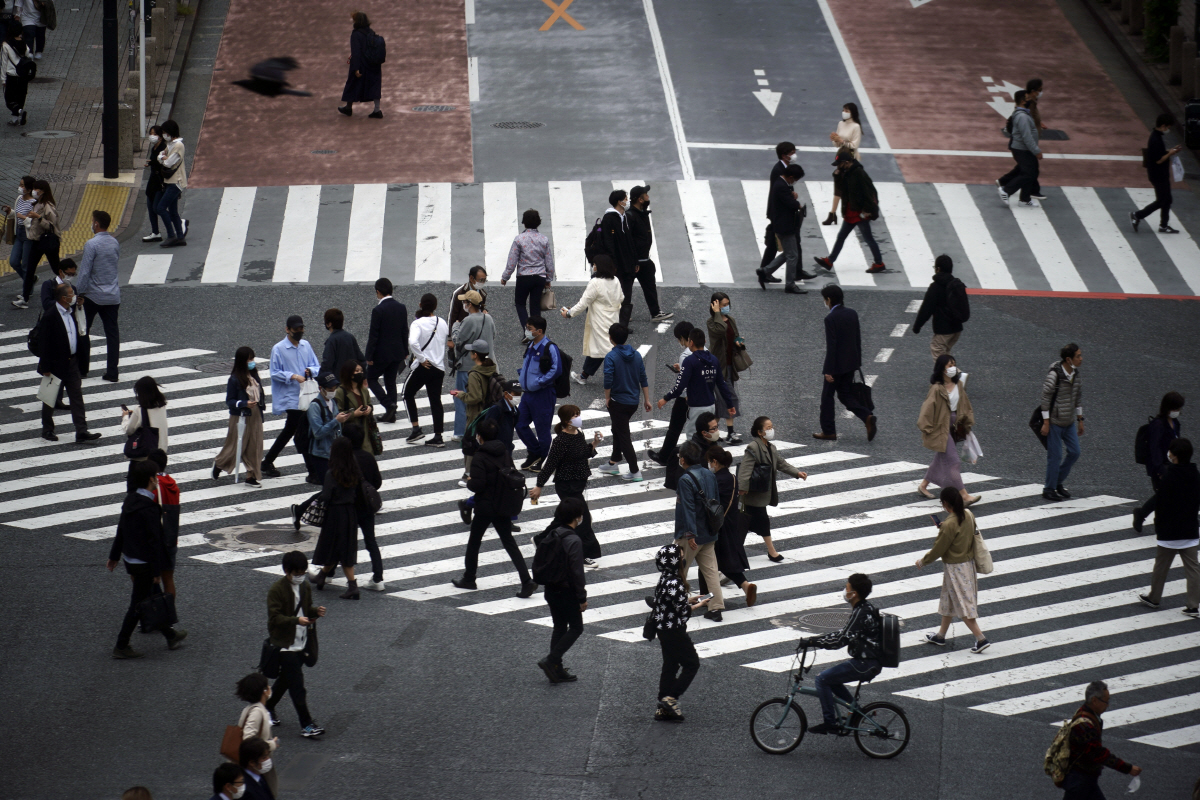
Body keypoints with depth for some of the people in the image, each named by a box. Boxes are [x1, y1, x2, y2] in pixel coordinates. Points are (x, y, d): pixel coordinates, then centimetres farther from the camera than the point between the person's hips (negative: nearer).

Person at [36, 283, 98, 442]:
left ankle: (81, 432, 0)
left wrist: (81, 362, 15)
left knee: (77, 396, 1)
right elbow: (44, 343, -17)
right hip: (56, 364, -7)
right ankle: (47, 430, 22)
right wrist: (46, 368, -17)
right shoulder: (49, 317, -17)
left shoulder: (72, 313, 6)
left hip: (72, 362, 7)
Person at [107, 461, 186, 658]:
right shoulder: (149, 508, -24)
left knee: (154, 597, 21)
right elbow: (153, 541, -22)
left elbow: (121, 529, 14)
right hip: (144, 563, -9)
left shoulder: (130, 500, 3)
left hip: (130, 559, 9)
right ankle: (121, 646, 6)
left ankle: (170, 635, 34)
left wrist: (114, 555, 23)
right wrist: (156, 571, -17)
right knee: (139, 604, 1)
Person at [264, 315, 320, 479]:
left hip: (306, 396, 6)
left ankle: (267, 462, 27)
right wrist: (293, 376, -21)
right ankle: (313, 471, -5)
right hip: (290, 397, -6)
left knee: (289, 430, 13)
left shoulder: (306, 345, 9)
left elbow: (317, 367, 12)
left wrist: (311, 371, -11)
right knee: (302, 434, -8)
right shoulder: (279, 349, -7)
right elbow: (275, 373, -7)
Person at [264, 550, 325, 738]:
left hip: (301, 643, 7)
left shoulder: (305, 587, 7)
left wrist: (316, 611, -4)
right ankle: (306, 724, -9)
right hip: (285, 643, -7)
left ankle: (268, 708, 38)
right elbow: (275, 617, -18)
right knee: (297, 684, -9)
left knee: (286, 679, 18)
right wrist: (296, 620, -32)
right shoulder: (277, 590, -15)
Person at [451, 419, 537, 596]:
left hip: (485, 508, -6)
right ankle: (526, 581, -5)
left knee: (474, 541, 14)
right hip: (504, 507, 6)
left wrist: (469, 482, -1)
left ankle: (469, 578, 26)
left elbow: (477, 485, -22)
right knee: (509, 542, 8)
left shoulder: (480, 457, -18)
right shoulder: (506, 454, 2)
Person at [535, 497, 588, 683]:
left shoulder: (551, 533, 1)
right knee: (576, 628, 7)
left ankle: (557, 669, 19)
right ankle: (551, 660, -5)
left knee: (559, 627, 17)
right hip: (567, 593, -8)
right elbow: (577, 572, -22)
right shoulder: (573, 540, -23)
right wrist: (582, 598, -12)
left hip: (551, 590, 8)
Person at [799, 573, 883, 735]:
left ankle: (829, 723, -6)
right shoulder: (865, 608, 12)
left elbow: (841, 640, -24)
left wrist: (812, 642, -19)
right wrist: (815, 639, 13)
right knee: (831, 677, 22)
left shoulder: (861, 614, -20)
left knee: (822, 680, -8)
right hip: (870, 662, 10)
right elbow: (843, 634, 19)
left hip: (865, 665, -10)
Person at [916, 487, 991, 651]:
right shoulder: (968, 515, -3)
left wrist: (922, 562, -3)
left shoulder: (949, 525, -27)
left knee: (963, 605, 0)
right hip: (968, 562, 9)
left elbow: (938, 550, -18)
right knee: (948, 601, 22)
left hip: (955, 568, -9)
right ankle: (940, 636, 34)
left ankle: (981, 639, -1)